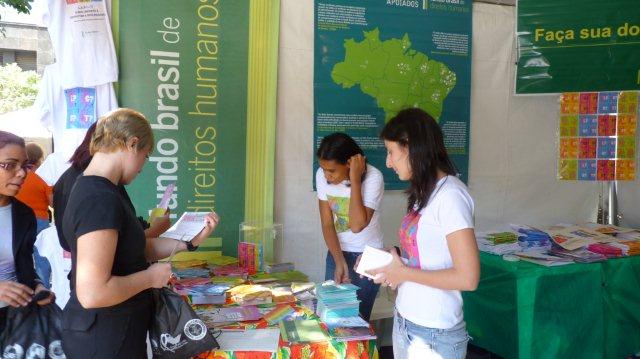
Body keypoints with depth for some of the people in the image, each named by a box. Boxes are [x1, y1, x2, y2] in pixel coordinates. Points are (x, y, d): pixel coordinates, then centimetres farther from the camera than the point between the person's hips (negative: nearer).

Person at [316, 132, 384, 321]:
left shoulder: (373, 177, -24)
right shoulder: (322, 175, -12)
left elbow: (357, 225, -32)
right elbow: (327, 224, -9)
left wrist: (354, 180, -33)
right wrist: (339, 262, -18)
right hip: (336, 251, 4)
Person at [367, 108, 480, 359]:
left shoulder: (450, 195, -18)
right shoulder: (424, 193, 6)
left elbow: (467, 278, -22)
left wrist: (403, 273, -16)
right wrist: (389, 264, -4)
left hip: (432, 335, -7)